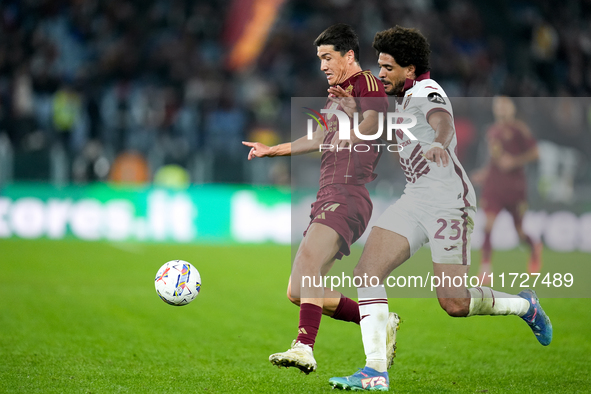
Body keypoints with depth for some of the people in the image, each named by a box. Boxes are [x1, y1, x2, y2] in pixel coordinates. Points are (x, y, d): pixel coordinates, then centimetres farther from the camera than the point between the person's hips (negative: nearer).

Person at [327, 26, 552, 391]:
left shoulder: (425, 92, -13)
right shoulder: (407, 97, 15)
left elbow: (443, 120, -36)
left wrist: (439, 143, -59)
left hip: (450, 203, -9)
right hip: (415, 198, 9)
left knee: (455, 303, -8)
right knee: (366, 272, -10)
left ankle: (525, 306, 22)